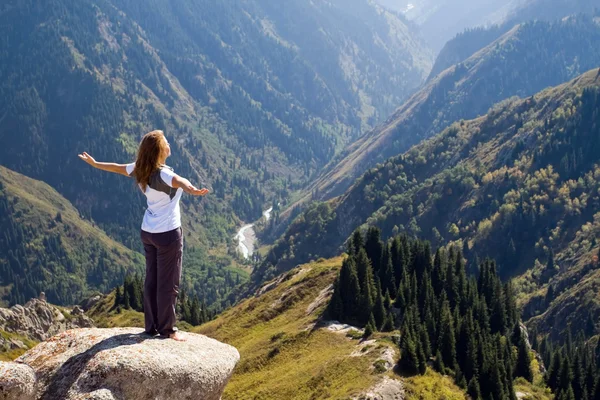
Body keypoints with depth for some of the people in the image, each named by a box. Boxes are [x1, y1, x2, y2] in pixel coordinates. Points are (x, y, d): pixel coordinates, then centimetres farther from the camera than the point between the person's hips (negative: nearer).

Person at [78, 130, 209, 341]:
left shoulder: (140, 169, 1)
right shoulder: (163, 174, -22)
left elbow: (117, 168, 19)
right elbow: (180, 181, -46)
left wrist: (94, 163, 38)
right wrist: (193, 190, -69)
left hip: (148, 232, 8)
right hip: (168, 234, -8)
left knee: (152, 280, 14)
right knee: (168, 283, 1)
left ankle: (151, 326, 22)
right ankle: (167, 329, 8)